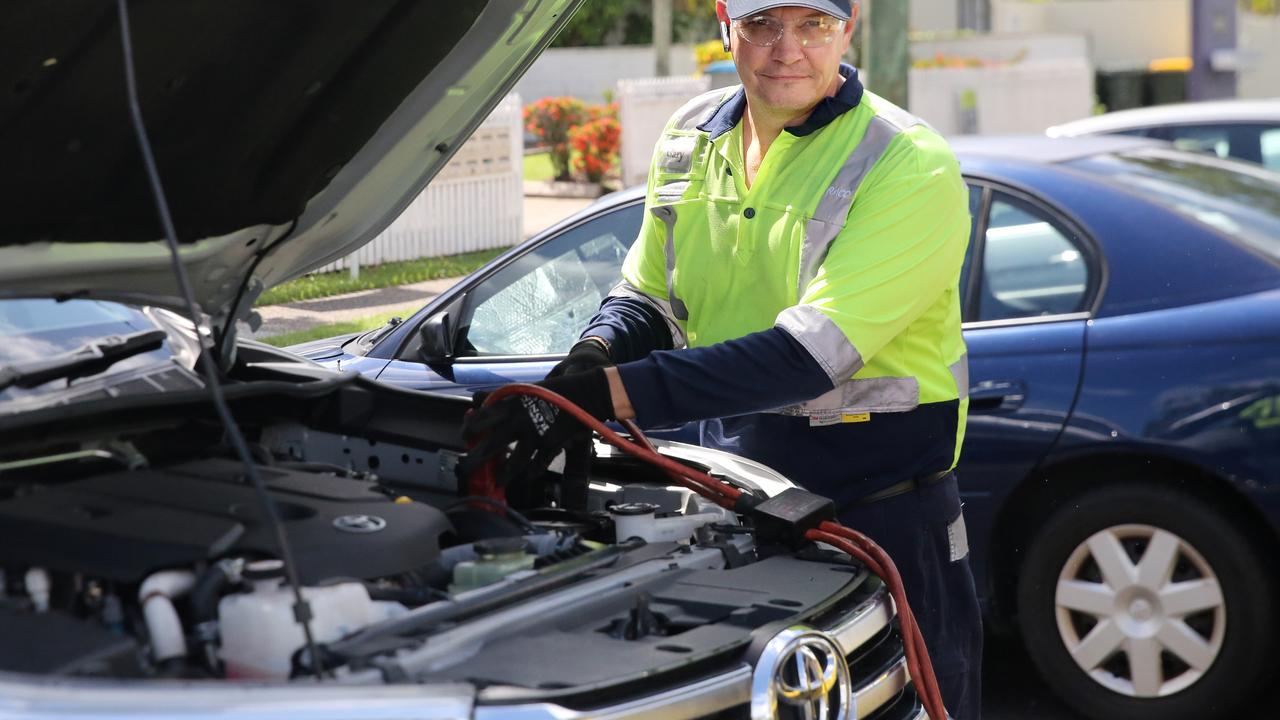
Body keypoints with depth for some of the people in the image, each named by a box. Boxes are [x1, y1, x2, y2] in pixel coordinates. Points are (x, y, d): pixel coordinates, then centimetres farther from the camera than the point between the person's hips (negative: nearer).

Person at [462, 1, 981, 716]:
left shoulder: (911, 168, -17)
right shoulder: (691, 140, 4)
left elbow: (807, 355, -27)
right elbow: (645, 296, 13)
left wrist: (610, 394, -33)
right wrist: (590, 360, -12)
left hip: (881, 515, -5)